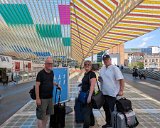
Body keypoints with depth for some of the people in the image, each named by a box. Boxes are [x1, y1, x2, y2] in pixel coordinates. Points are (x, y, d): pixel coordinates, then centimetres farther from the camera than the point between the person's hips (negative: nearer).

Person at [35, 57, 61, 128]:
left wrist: (56, 84, 7)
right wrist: (37, 98, -18)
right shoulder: (41, 73, -14)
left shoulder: (52, 73, 6)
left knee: (46, 114, 19)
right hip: (42, 98, -7)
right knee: (41, 116, 2)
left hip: (50, 97, 7)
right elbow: (37, 86, -16)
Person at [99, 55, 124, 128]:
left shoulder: (115, 68, -12)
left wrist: (121, 90, -24)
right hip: (104, 93, 7)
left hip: (112, 93, -7)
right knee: (106, 109, 18)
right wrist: (99, 79, -2)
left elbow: (121, 79, -17)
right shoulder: (102, 69, 11)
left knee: (111, 110, 1)